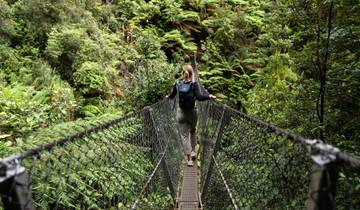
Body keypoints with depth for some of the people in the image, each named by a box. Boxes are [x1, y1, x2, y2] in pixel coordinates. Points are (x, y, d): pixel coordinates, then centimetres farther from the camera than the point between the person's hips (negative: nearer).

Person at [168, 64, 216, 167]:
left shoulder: (177, 84, -2)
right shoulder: (194, 84, -11)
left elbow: (172, 96, 12)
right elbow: (199, 97, -22)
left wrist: (168, 96, 32)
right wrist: (209, 96, -15)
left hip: (181, 112, 1)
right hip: (192, 112, -1)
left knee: (184, 135, 5)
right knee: (192, 131, 25)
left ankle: (189, 159, 3)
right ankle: (193, 151, 17)